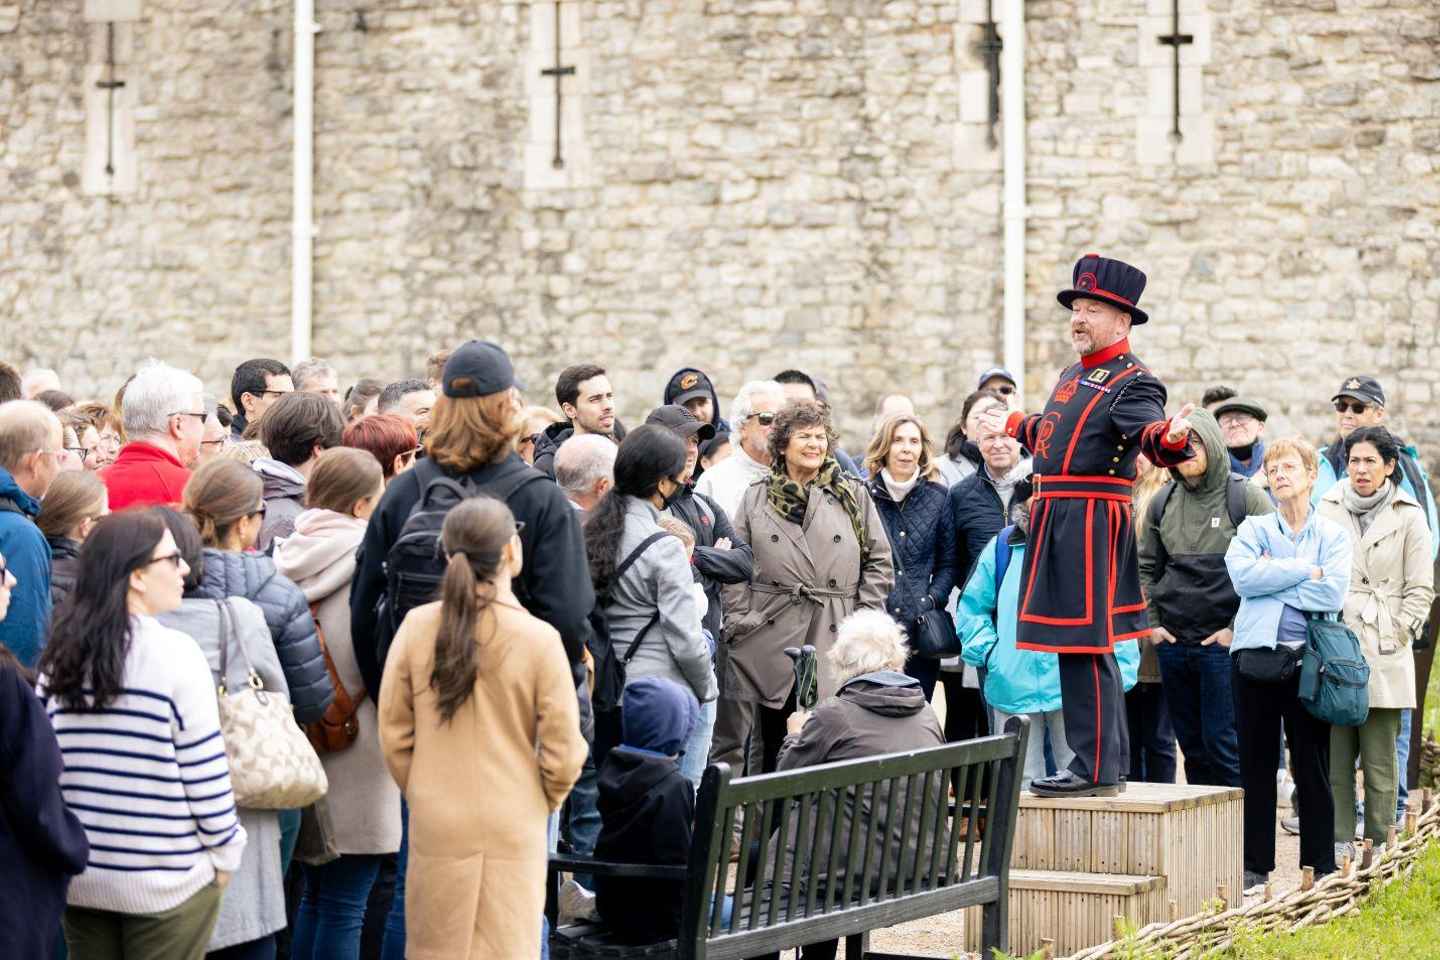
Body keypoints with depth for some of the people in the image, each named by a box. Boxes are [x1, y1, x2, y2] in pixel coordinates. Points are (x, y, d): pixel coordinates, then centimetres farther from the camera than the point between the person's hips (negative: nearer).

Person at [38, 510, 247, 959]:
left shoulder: (58, 657, 1)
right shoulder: (175, 654, -14)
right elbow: (205, 770, -12)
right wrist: (224, 853, 0)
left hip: (78, 877, 5)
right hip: (167, 884, -5)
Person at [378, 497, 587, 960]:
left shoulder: (418, 627, -6)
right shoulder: (538, 638, -12)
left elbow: (393, 732, 0)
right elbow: (563, 751, -8)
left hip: (437, 824, 2)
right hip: (513, 826, -2)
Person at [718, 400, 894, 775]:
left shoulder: (853, 496, 9)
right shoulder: (756, 498, 10)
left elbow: (879, 562, 8)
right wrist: (740, 621, -2)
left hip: (835, 641, 0)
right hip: (769, 639, 1)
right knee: (771, 746, 1)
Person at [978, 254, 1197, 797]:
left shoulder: (1133, 382, -11)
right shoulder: (1075, 374, 18)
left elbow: (1149, 435, -29)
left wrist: (1171, 437, -52)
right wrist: (1013, 426, 53)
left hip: (1091, 521, -10)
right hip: (1056, 520, 10)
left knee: (1084, 646, -8)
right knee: (1081, 645, 14)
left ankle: (1096, 769, -4)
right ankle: (1105, 762, 23)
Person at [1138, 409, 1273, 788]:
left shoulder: (1247, 498, -5)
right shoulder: (1162, 504, 10)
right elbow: (1145, 567, 18)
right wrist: (1150, 622, 7)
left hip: (1224, 643, -5)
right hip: (1172, 643, 5)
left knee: (1222, 744, -8)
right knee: (1192, 746, 10)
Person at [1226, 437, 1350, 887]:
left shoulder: (1333, 534, 6)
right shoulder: (1253, 529, 8)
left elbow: (1333, 592, -10)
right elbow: (1242, 575, -12)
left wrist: (1272, 579, -8)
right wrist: (1306, 570, -11)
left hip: (1309, 659, -1)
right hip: (1256, 658, 1)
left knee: (1313, 766, 3)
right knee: (1256, 765, 6)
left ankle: (1320, 865, 11)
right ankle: (1255, 864, 13)